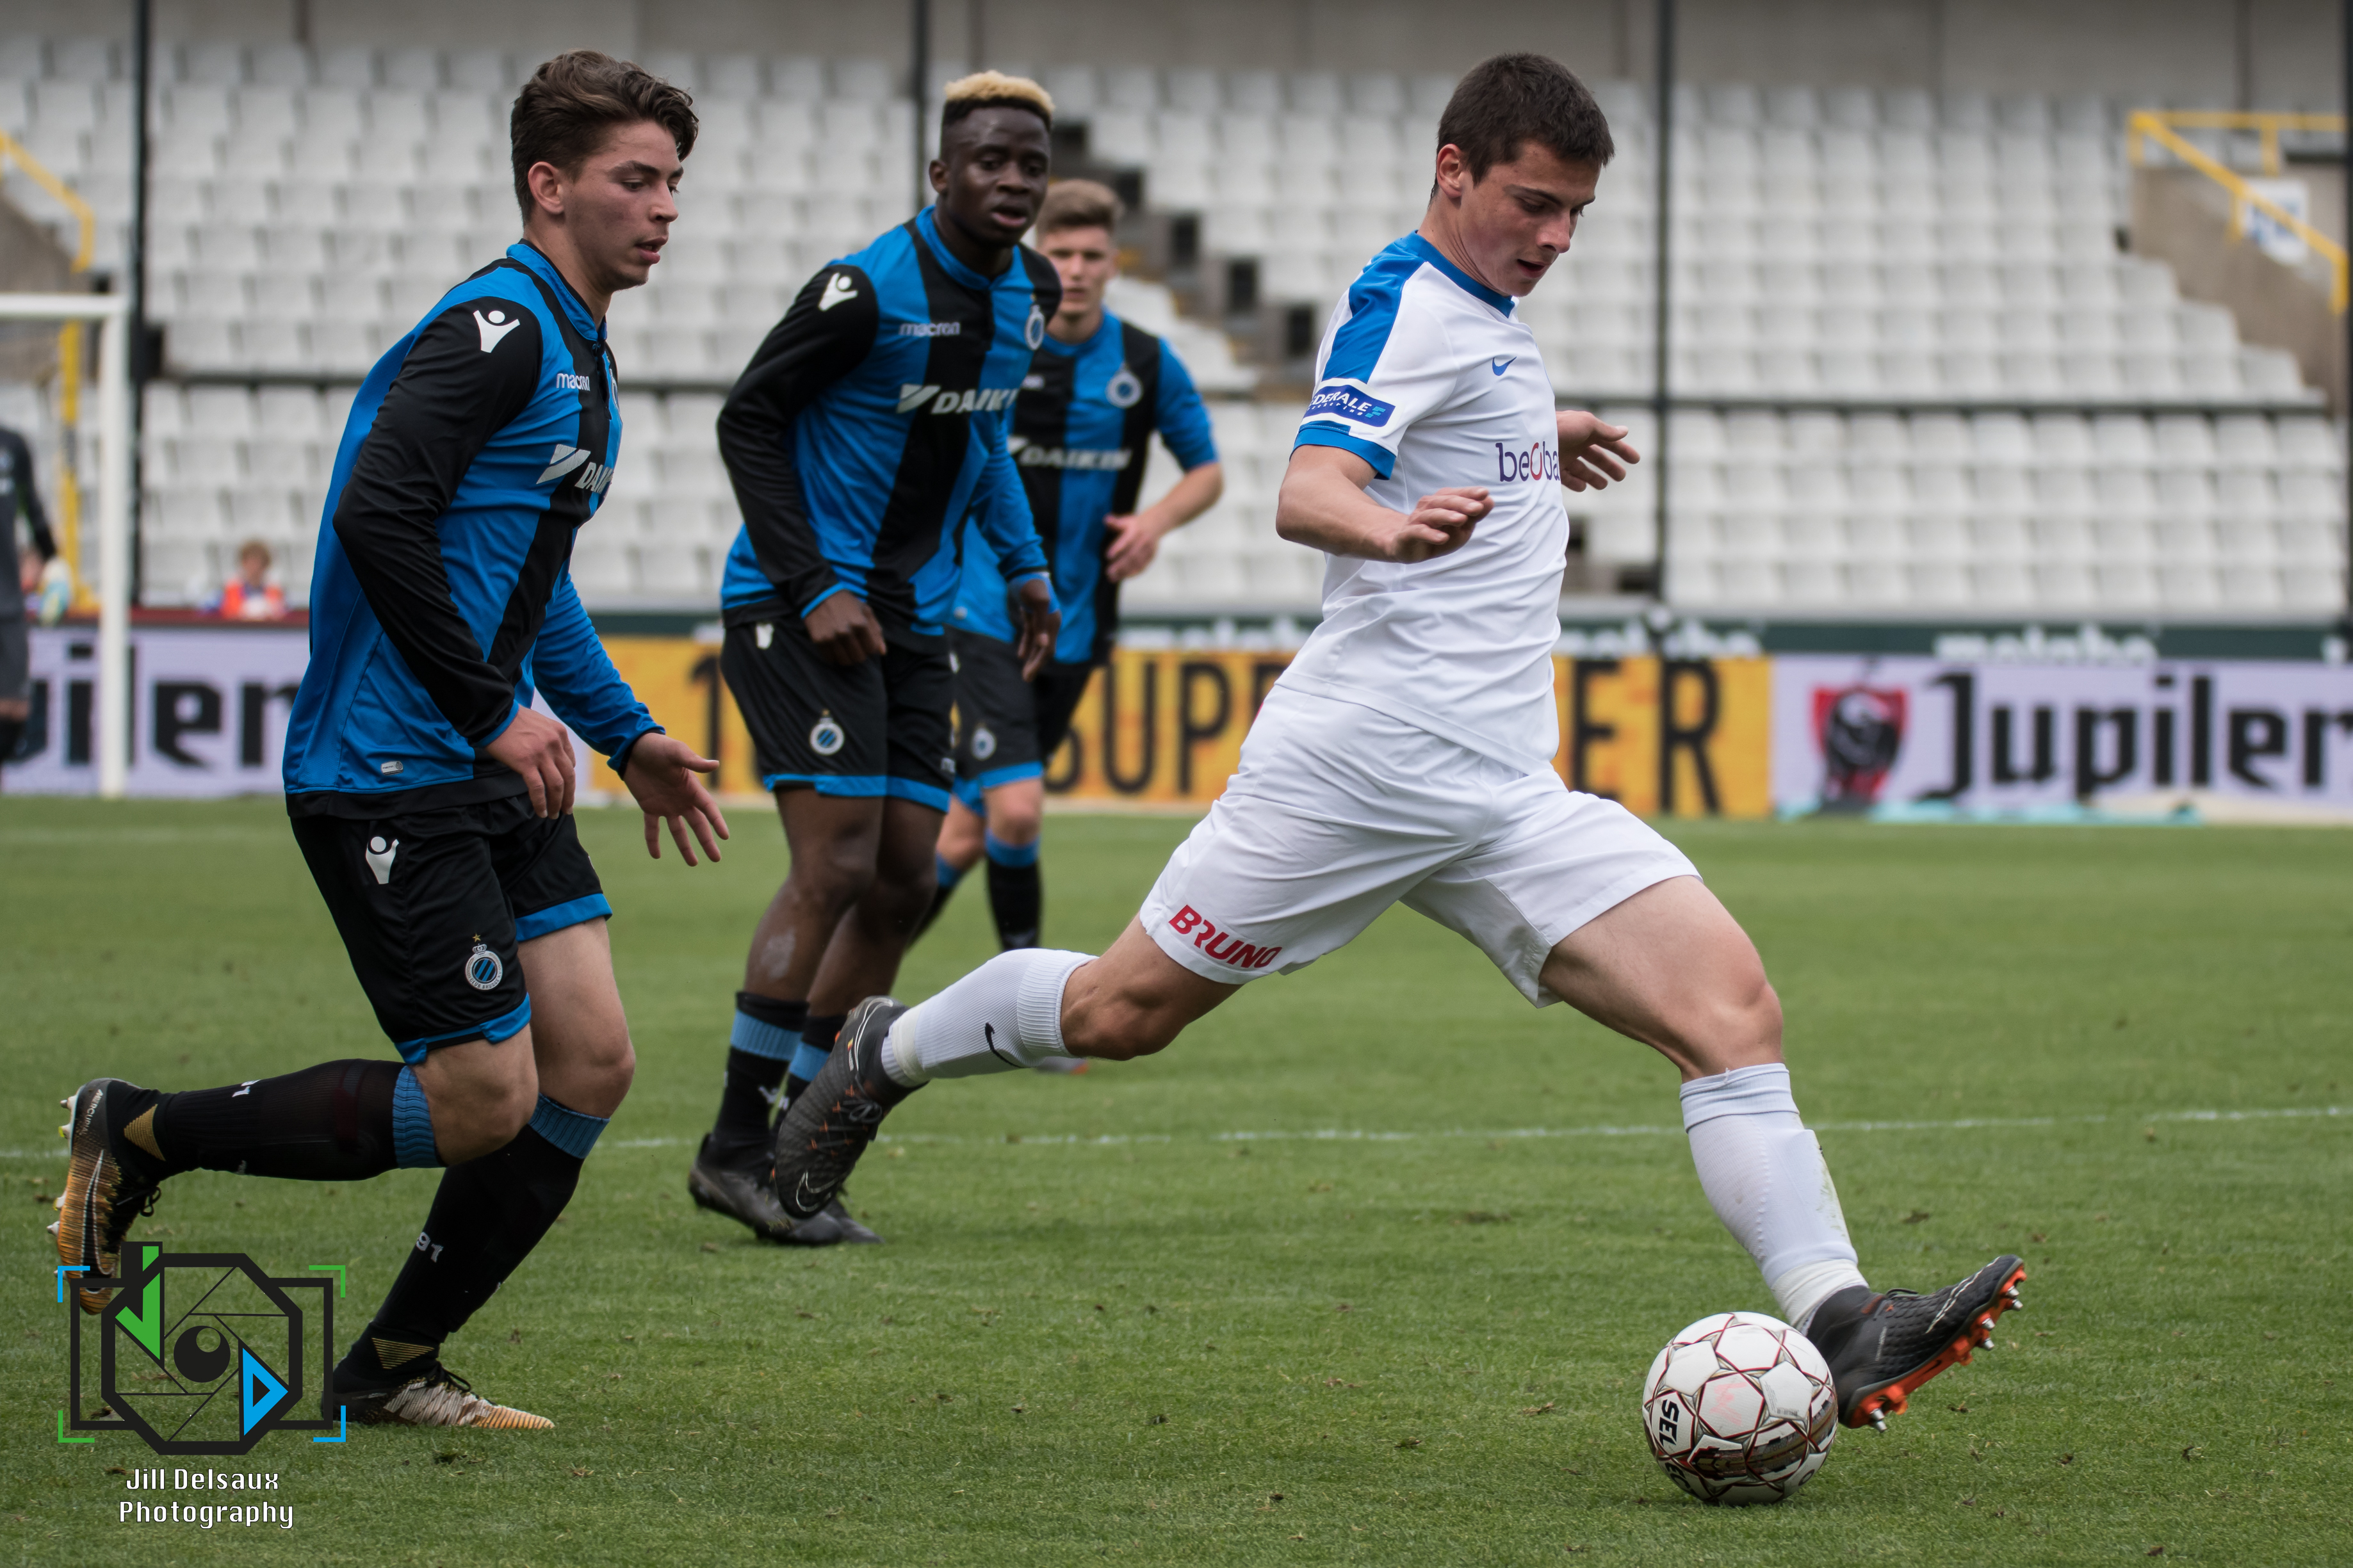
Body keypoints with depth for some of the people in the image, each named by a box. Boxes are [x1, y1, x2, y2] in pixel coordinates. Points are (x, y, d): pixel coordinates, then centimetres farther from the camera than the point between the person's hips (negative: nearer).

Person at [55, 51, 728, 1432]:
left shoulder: (578, 356, 18)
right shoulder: (499, 328, -14)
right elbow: (376, 515, -26)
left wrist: (627, 734, 25)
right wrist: (496, 713, -22)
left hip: (494, 774, 10)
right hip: (385, 781, -10)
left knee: (592, 1063, 1)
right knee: (485, 1098, -10)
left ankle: (395, 1370, 11)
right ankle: (140, 1137, 7)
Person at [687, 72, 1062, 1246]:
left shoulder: (1028, 295, 7)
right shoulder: (869, 289, -17)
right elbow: (748, 420, -12)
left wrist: (1022, 563, 14)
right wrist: (816, 590, -18)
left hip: (912, 620, 8)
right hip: (798, 606, -8)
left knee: (902, 884, 4)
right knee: (837, 867, -17)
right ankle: (735, 1145, -10)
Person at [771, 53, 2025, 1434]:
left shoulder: (1485, 315, 19)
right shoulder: (1405, 307, -9)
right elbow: (1306, 492, -27)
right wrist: (1392, 526, -47)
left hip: (1507, 796, 8)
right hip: (1368, 752, -8)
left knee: (1732, 1008, -11)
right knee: (1124, 1010, 5)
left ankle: (1841, 1326, -20)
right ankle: (887, 1052, 34)